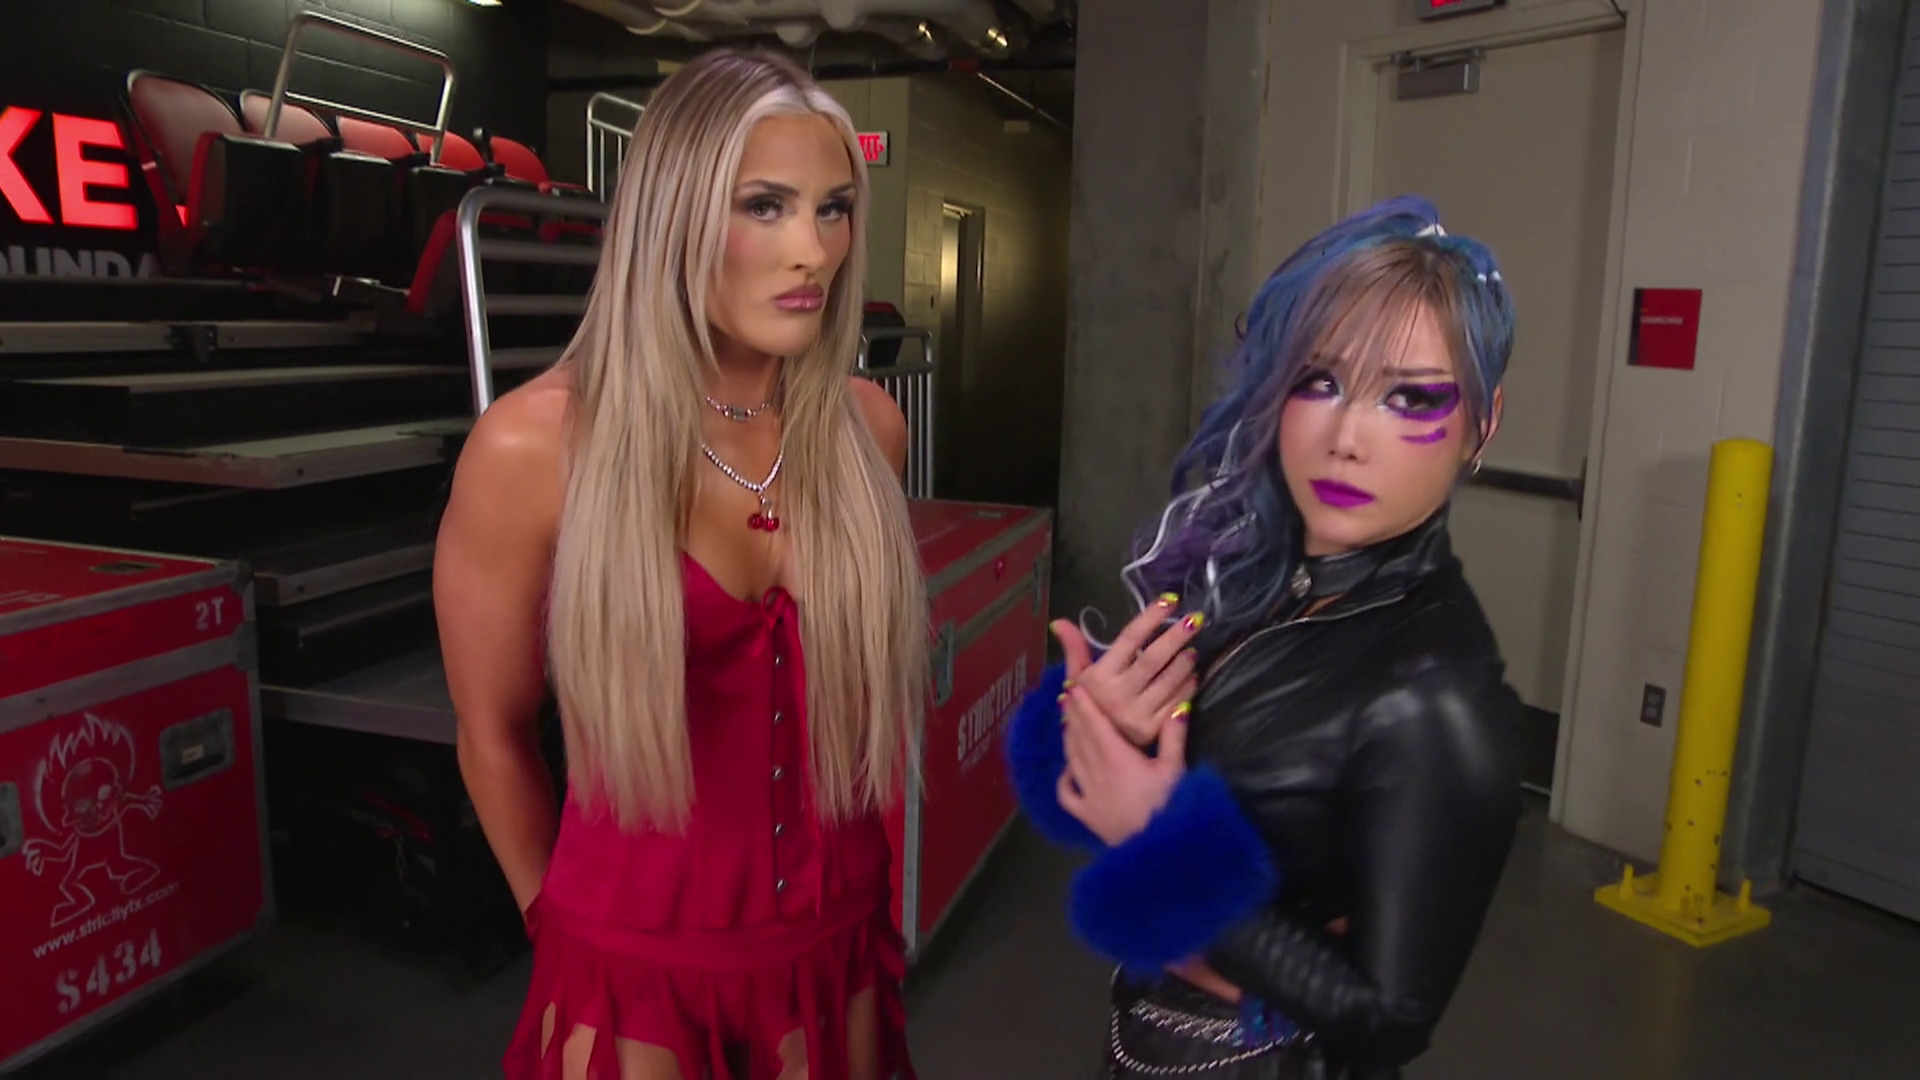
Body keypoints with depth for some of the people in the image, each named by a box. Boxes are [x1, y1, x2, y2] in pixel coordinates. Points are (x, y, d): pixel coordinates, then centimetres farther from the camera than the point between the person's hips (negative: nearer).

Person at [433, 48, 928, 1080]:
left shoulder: (867, 428, -7)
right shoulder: (534, 444, -18)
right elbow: (494, 735, -5)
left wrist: (836, 873, 14)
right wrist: (568, 926, 8)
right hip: (636, 965, -3)